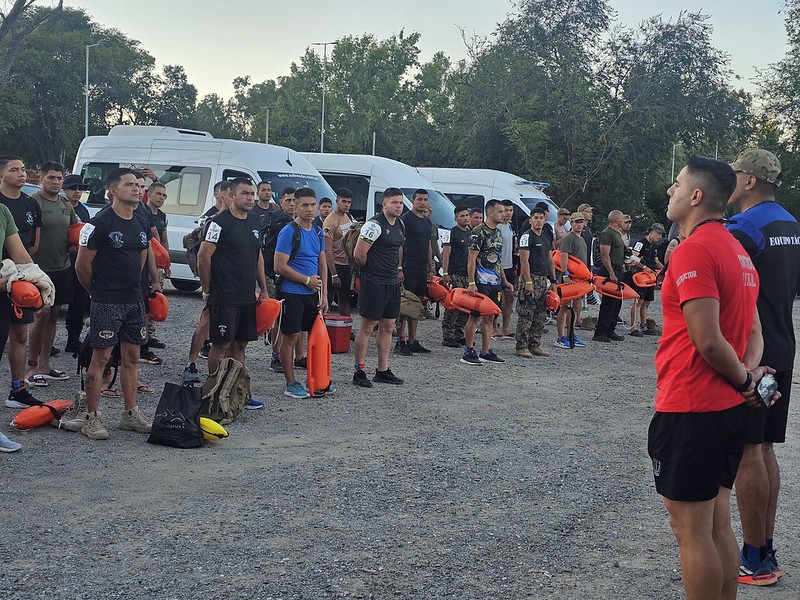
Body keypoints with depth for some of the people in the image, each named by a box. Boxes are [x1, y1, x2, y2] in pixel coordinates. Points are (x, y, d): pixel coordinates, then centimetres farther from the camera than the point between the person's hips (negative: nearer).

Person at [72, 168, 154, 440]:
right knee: (101, 357, -4)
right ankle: (91, 417, 2)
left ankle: (130, 414, 18)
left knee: (131, 357, 10)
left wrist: (132, 285, 17)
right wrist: (98, 292, 3)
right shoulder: (100, 223, -11)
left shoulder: (141, 225, 12)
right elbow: (82, 266, -8)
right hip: (106, 303, -7)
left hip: (134, 301, 7)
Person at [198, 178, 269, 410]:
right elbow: (203, 256, -12)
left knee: (239, 345, 12)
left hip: (247, 298, 7)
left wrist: (263, 289, 17)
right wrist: (207, 290, -8)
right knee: (221, 344, -2)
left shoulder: (254, 223, 14)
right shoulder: (220, 222, -11)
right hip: (224, 298, -7)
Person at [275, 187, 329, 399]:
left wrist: (324, 294, 9)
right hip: (292, 293, -7)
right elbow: (280, 267, -16)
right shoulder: (289, 232, -12)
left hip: (312, 293, 7)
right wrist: (307, 280, -11)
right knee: (291, 336, -1)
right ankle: (291, 384, 6)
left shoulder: (318, 232, 10)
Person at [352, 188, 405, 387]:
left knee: (388, 327, 11)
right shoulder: (374, 225, -15)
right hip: (374, 284, -8)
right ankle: (360, 371, 3)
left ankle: (383, 371, 19)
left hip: (393, 283, 8)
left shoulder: (400, 225, 12)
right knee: (367, 327, -3)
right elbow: (359, 254, -17)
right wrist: (371, 271, -1)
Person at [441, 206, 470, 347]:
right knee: (453, 306, -10)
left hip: (468, 275, 7)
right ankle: (447, 337, -7)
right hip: (455, 275, -7)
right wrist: (445, 273, -15)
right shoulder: (451, 233, -3)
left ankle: (459, 335, 16)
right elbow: (446, 255, -8)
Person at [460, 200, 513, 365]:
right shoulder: (478, 232, -10)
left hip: (495, 283, 8)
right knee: (475, 316, -3)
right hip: (481, 282, -8)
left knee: (489, 317, 9)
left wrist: (504, 281, 19)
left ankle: (486, 352, 14)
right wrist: (471, 283, -20)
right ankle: (468, 352, 2)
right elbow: (471, 259, -13)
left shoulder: (498, 233, 16)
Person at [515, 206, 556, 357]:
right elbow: (524, 260, -14)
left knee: (541, 316, 10)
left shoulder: (547, 238, 17)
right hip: (531, 278, -8)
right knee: (526, 315, -8)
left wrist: (553, 281, 16)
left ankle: (535, 345, 17)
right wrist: (528, 282, -20)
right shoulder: (527, 236, -8)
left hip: (544, 280, 8)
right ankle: (522, 347, -4)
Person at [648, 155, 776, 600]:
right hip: (731, 409, 9)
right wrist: (750, 372, -1)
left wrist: (743, 379, -8)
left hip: (690, 411, -9)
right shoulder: (737, 250, 13)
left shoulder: (694, 251, -17)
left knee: (691, 531, 0)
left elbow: (708, 340, -23)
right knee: (717, 522, 16)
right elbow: (753, 331, 16)